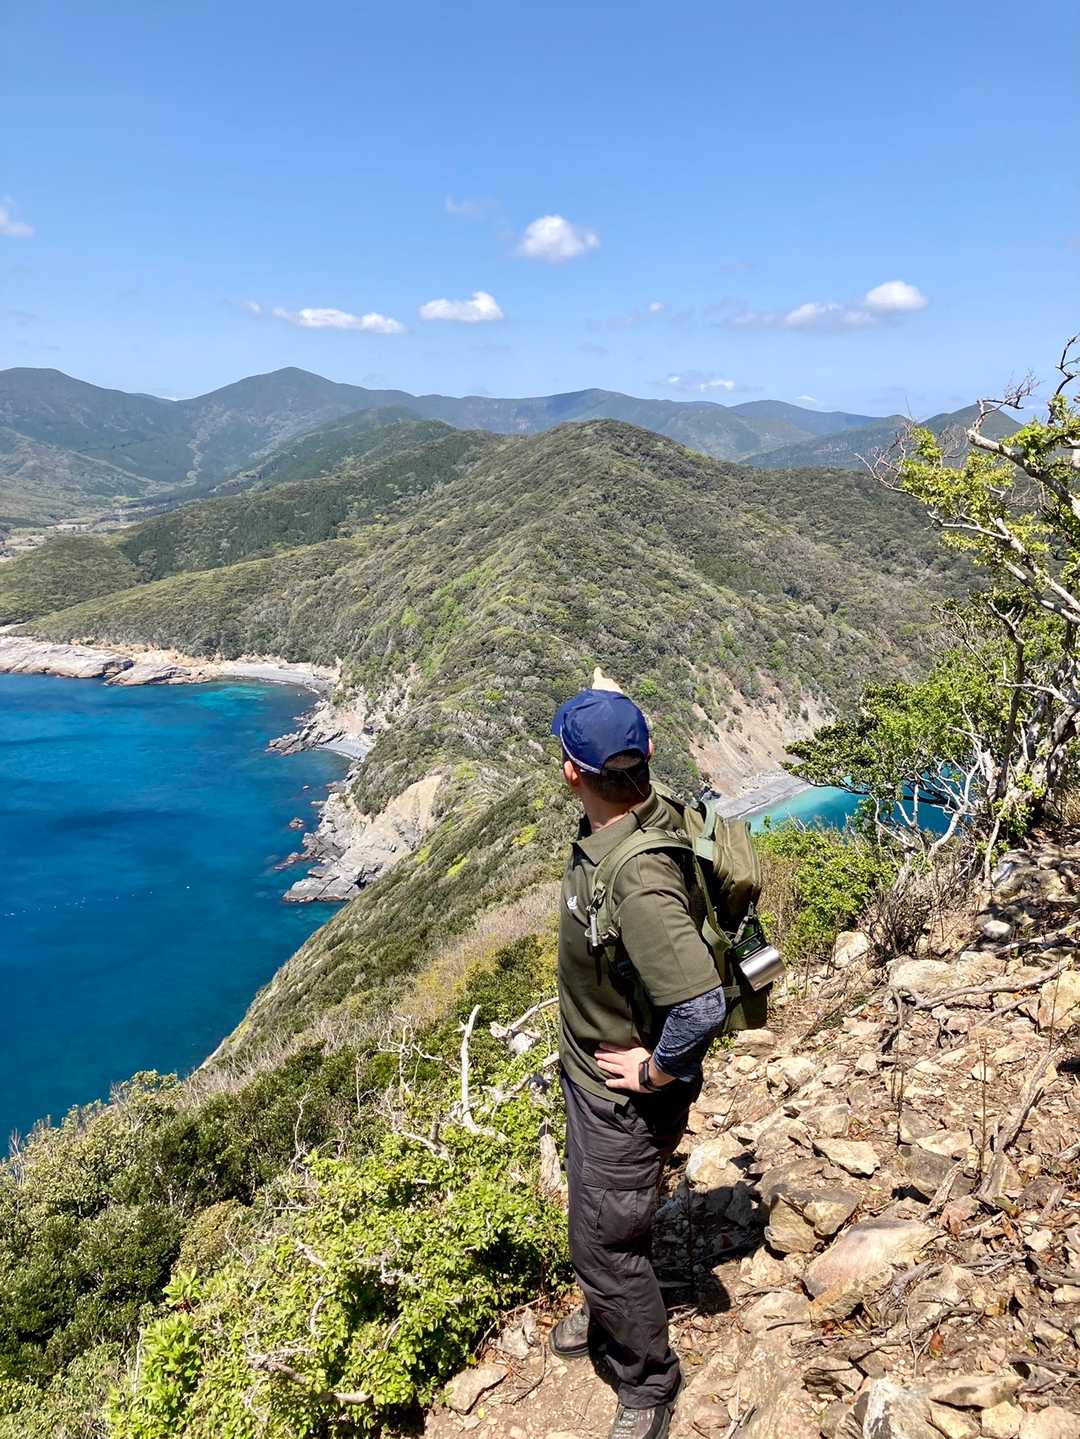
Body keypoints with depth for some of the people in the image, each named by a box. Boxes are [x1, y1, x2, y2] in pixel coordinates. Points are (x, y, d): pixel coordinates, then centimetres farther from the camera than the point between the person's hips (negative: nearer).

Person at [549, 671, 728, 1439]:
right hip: (591, 1073, 9)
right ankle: (607, 1315, 58)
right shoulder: (652, 815, -12)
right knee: (602, 1217, 30)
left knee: (605, 1242, 11)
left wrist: (655, 1072, -25)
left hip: (624, 1096, -9)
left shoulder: (638, 879, -39)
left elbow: (702, 1006, -42)